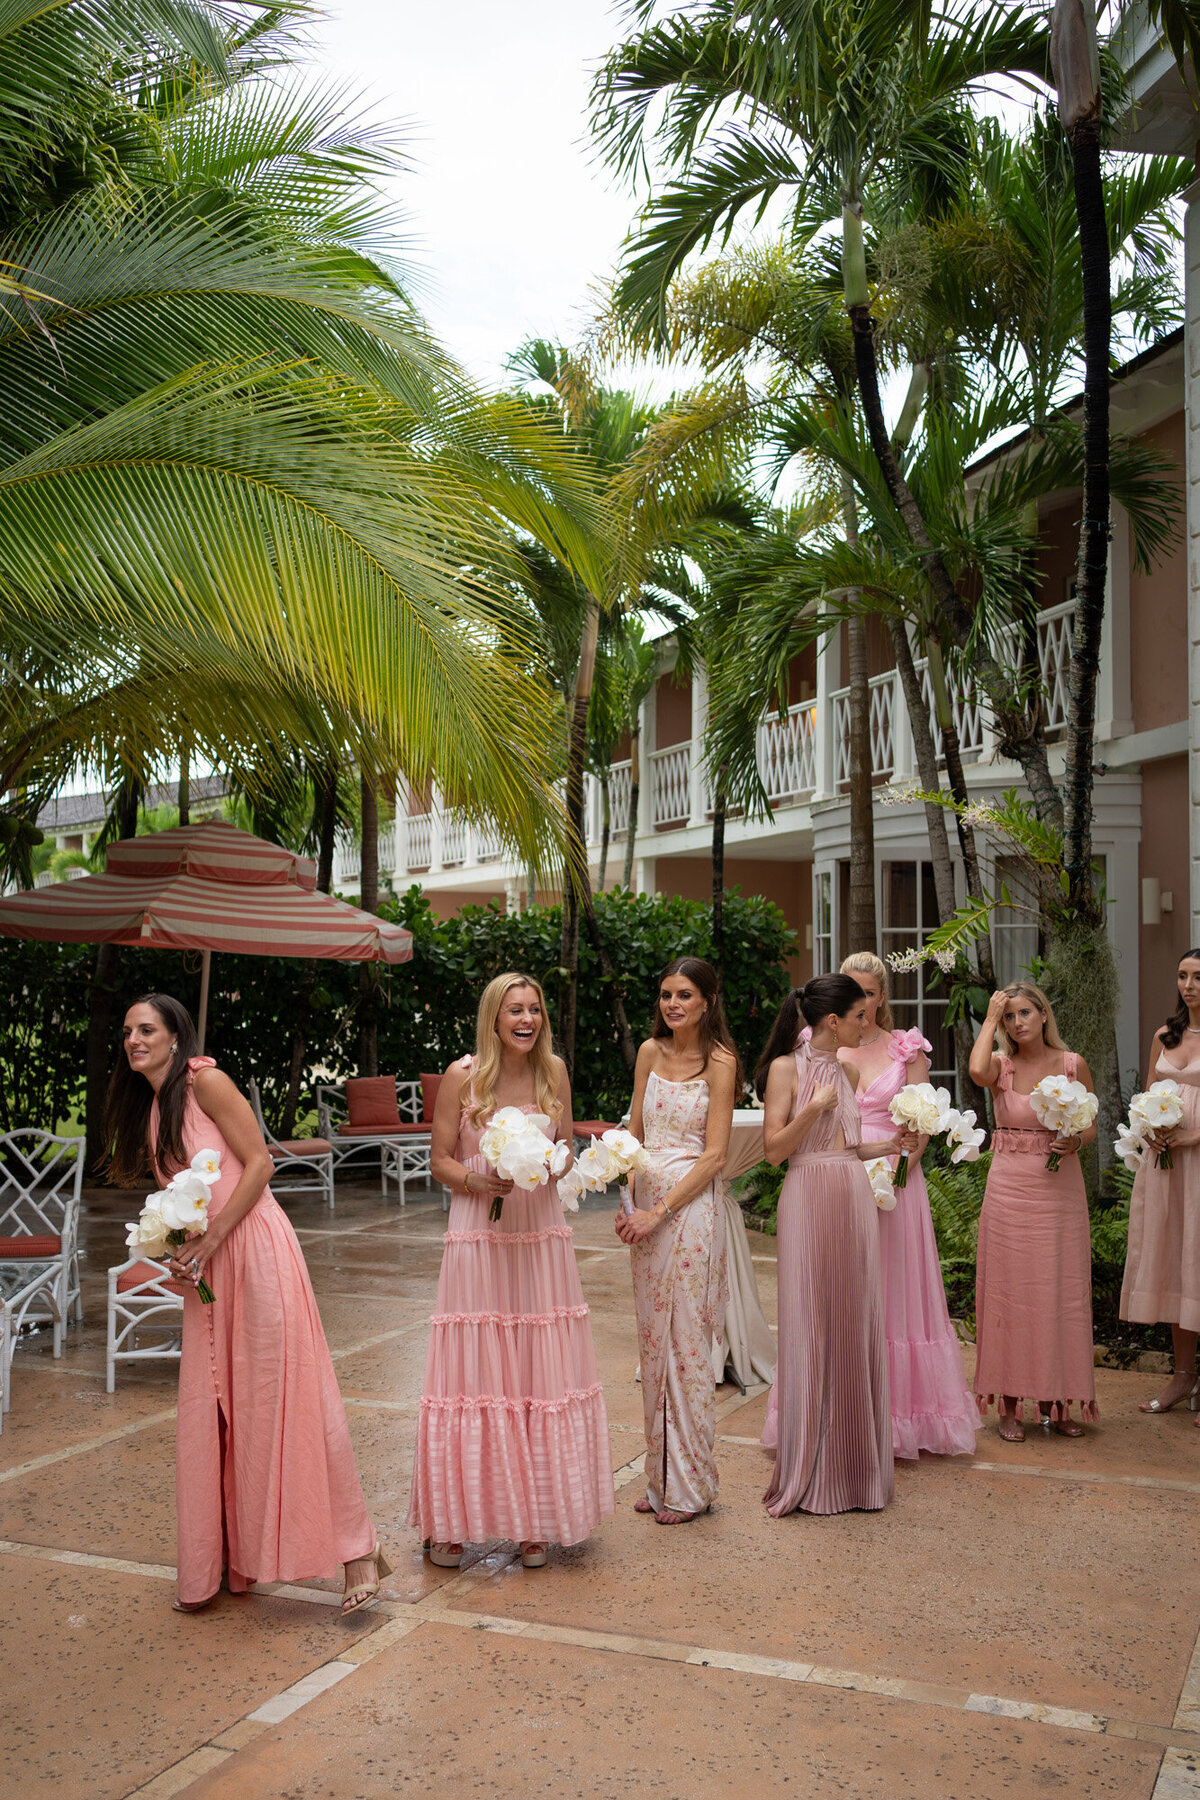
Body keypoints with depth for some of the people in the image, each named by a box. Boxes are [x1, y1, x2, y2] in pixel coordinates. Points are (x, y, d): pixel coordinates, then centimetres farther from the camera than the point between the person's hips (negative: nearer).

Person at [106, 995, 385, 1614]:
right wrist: (177, 1250, 3)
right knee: (210, 1408, 9)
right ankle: (222, 1562, 21)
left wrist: (209, 1240, -14)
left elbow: (259, 1163, -11)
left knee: (284, 1396, -7)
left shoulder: (204, 1082, -7)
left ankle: (357, 1550, 1)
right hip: (206, 1267, 8)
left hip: (254, 1250, -8)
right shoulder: (146, 1109, 16)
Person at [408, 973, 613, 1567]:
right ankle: (451, 1520, 12)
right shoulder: (462, 1076, -4)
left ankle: (533, 1519, 17)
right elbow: (439, 1161, 1)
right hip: (478, 1237, -3)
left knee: (542, 1375, 5)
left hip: (540, 1236, 3)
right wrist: (477, 1180, -18)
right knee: (471, 1374, -1)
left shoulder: (554, 1071, 5)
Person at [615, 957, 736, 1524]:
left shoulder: (719, 1061, -8)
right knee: (653, 1339, 11)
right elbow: (635, 1132, 12)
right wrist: (628, 1202, 0)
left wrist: (659, 1211, -14)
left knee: (686, 1341, -1)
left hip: (690, 1205, -6)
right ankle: (661, 1478, 22)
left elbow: (714, 1155, -11)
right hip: (645, 1205, 6)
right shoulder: (651, 1051, 8)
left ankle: (690, 1486, 12)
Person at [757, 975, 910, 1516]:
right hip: (809, 1200, -6)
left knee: (855, 1328, 8)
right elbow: (774, 1149, -9)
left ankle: (855, 1466, 19)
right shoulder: (786, 1068, -5)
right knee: (811, 1331, -1)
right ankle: (808, 1474, 11)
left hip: (855, 1198, 6)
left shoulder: (847, 1069, 13)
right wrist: (813, 1106, -19)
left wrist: (889, 1145, 8)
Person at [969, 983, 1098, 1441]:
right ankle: (1010, 1405, 11)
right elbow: (977, 1071, -25)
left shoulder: (1072, 1064, 3)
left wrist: (1076, 1141, -12)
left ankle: (1054, 1401, 19)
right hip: (1010, 1188, -1)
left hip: (1061, 1190, 1)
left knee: (1059, 1292, 6)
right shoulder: (1002, 1065, 0)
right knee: (1010, 1291, 2)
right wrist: (990, 1018, -13)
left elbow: (1091, 1126, 10)